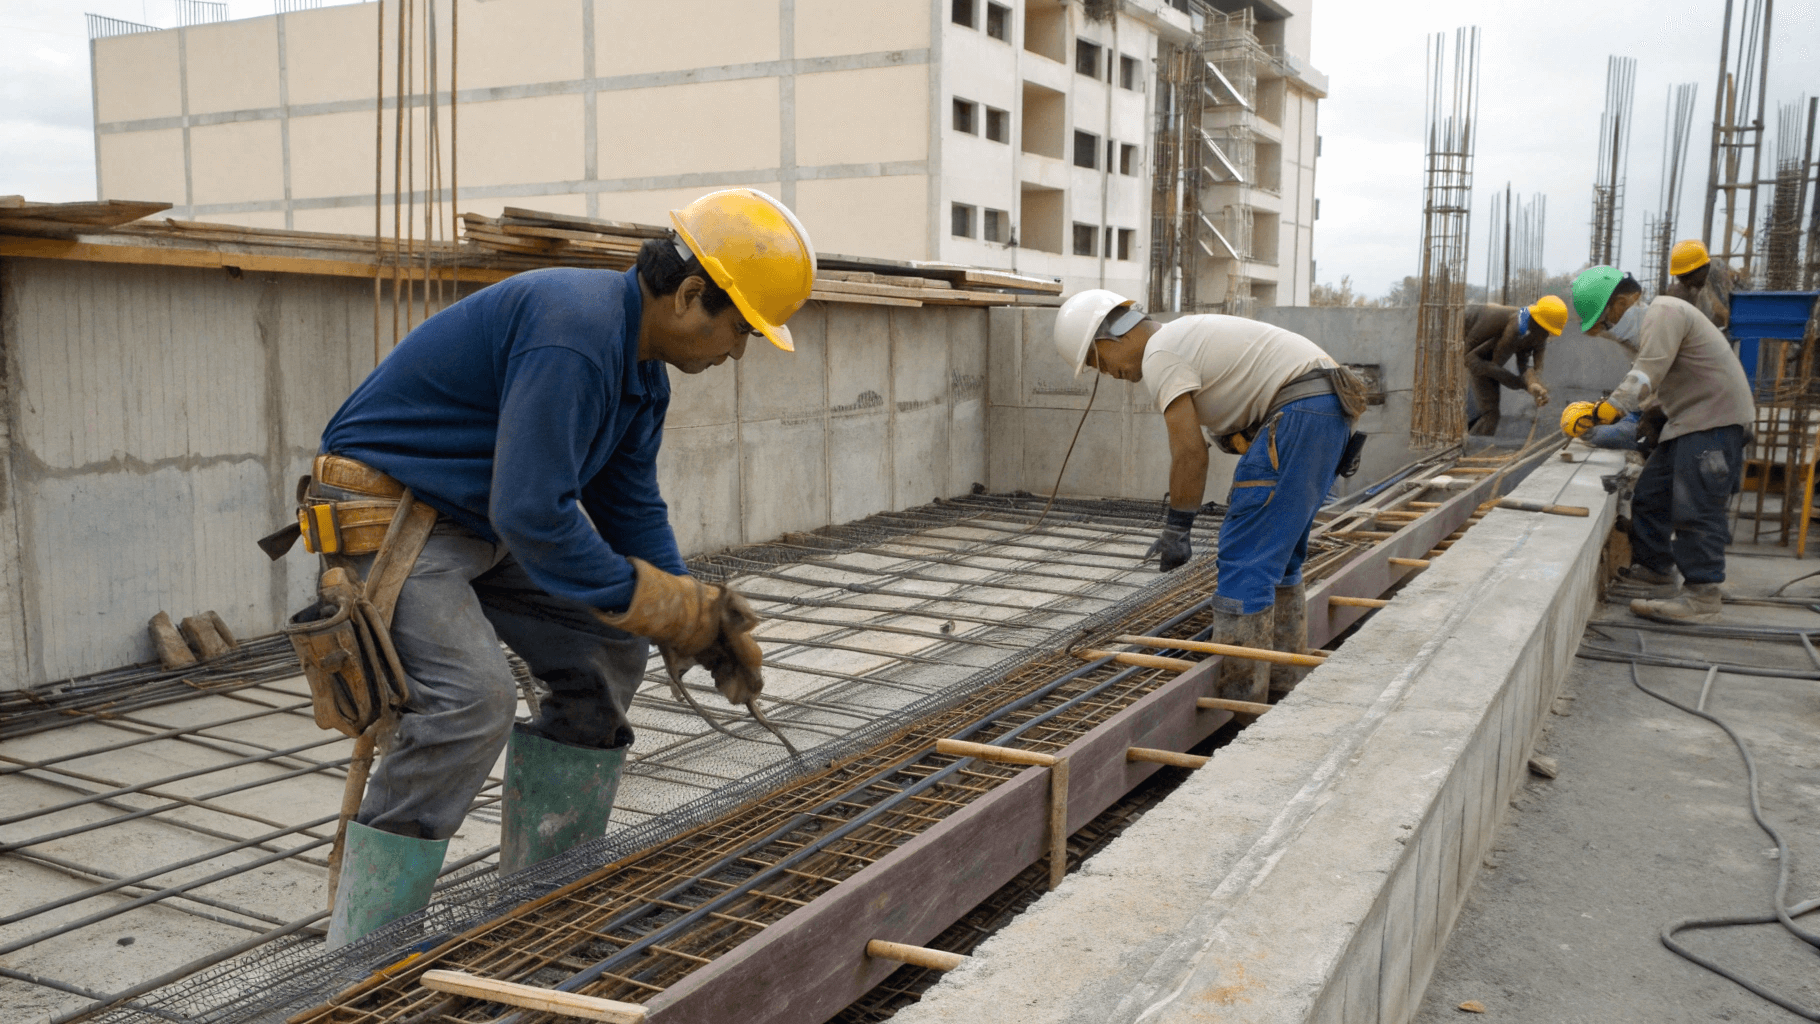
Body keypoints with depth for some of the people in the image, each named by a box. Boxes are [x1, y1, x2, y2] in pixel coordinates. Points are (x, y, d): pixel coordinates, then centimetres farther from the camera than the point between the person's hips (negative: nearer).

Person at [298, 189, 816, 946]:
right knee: (470, 695, -26)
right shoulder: (574, 333, -29)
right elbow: (533, 513, -33)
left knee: (605, 654, 7)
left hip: (483, 516, 10)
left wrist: (701, 617, -1)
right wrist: (662, 608, -23)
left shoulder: (640, 367, 4)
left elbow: (631, 508, 10)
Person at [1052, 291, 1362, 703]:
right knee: (1277, 555, 18)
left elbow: (1189, 453, -11)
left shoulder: (1159, 355, -7)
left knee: (1246, 556, -8)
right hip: (1326, 407, 11)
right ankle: (1283, 685, 25)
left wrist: (1177, 528, -4)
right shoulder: (1187, 334, 24)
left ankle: (1238, 696, -4)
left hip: (1299, 414, -11)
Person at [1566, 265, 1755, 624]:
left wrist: (1606, 410, -34)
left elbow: (1647, 374, -28)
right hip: (1690, 420, 11)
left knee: (1695, 509, -12)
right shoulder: (1652, 318, 18)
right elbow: (1650, 378, 18)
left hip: (1714, 419, -11)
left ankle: (1702, 596, -9)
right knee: (1650, 497, 13)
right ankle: (1654, 575, 21)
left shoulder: (1664, 312, -16)